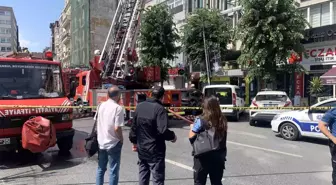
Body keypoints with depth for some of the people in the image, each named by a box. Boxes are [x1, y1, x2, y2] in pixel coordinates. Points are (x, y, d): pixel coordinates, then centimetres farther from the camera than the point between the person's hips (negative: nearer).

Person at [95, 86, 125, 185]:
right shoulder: (118, 108, -18)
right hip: (113, 143, -6)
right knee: (114, 171, 6)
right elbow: (117, 128, -22)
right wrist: (121, 140, -5)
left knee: (101, 169, 19)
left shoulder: (101, 105, 3)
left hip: (101, 142, 6)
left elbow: (97, 123, 10)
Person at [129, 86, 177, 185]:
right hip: (155, 150, -6)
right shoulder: (160, 109, -18)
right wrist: (172, 136, -7)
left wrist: (134, 141, 22)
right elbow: (163, 131, -26)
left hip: (141, 149, 7)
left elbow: (134, 126, 9)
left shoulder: (140, 106, 2)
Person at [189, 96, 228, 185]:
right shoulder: (222, 120, 0)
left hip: (203, 156, -4)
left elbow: (191, 137, -11)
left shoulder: (200, 120, -16)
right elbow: (221, 136, 10)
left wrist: (192, 127, 6)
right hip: (219, 156, 4)